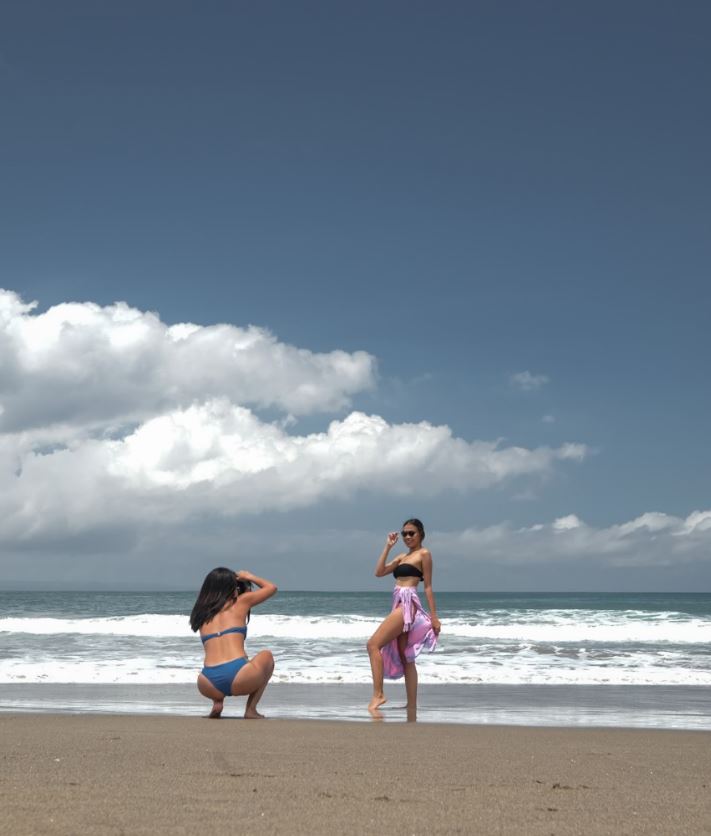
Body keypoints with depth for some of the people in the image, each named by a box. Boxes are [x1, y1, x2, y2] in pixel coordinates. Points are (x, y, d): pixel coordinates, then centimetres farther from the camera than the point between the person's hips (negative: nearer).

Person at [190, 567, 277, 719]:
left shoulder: (203, 614, 21)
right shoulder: (240, 602, 11)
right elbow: (271, 587, 26)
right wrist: (249, 577, 42)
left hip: (210, 686, 4)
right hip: (238, 680, -4)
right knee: (267, 656, 30)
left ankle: (217, 702, 12)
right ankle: (251, 710, 15)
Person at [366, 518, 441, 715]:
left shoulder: (424, 554, 0)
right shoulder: (402, 557, 22)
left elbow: (428, 586, -4)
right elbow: (379, 572, 14)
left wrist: (434, 616, -6)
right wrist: (388, 547, 11)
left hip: (408, 605, -9)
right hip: (399, 605, 9)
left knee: (373, 644, -17)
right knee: (405, 659, 7)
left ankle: (378, 694, -20)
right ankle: (412, 711, 9)